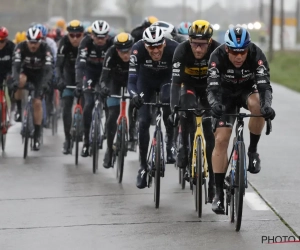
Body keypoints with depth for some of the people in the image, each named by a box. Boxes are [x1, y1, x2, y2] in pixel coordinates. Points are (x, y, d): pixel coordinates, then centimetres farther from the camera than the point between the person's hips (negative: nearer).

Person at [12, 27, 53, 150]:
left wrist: (45, 83, -50)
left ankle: (37, 136, -1)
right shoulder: (21, 47, -26)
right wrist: (15, 80, -51)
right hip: (26, 71, 0)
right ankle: (19, 109, -12)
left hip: (40, 74, 0)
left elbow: (49, 68, -34)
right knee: (20, 80, -36)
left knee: (37, 102, -11)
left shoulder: (45, 49, -27)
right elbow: (16, 65, -34)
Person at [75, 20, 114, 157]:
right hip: (90, 71, -1)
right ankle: (86, 141, -4)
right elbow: (80, 64, -37)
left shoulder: (112, 43, -26)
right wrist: (78, 84, -49)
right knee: (88, 105, -15)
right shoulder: (86, 42, -28)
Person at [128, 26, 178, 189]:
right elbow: (132, 80, -35)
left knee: (168, 101, -32)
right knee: (143, 122, -7)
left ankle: (171, 143, -12)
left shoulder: (174, 48, -35)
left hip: (166, 78, -1)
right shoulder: (138, 49, -34)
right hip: (146, 79, 1)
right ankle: (143, 166, 7)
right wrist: (134, 95, -55)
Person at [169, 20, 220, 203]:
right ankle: (184, 147, -9)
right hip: (189, 86, 0)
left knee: (210, 135, -8)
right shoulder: (182, 51, -30)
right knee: (187, 107, -33)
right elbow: (176, 82, -32)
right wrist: (174, 108, -44)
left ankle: (212, 180, -4)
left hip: (209, 87, 0)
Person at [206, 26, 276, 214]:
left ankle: (253, 150, -14)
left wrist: (267, 105, -58)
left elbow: (265, 86, -38)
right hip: (226, 94, 0)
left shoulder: (257, 56, -30)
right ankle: (219, 193, -2)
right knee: (221, 140, -10)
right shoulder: (217, 57, -30)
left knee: (257, 105, -36)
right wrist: (215, 104, -57)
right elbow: (212, 88, -36)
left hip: (248, 90, 0)